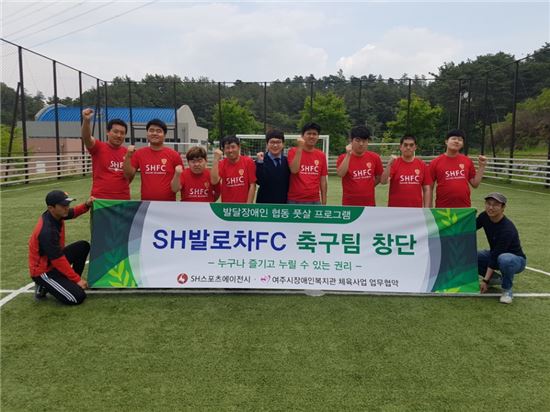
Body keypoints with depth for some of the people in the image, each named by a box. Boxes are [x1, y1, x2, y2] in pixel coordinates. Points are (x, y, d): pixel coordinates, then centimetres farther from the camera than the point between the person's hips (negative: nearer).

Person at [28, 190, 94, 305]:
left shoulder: (56, 214, -7)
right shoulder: (47, 231, -32)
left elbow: (73, 212, 15)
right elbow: (59, 261, -26)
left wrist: (86, 205, -8)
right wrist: (77, 279, -18)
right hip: (43, 270, -9)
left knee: (83, 246, 8)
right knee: (78, 297, -16)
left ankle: (71, 282, 12)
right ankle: (44, 286, 5)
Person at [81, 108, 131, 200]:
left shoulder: (127, 152, 7)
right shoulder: (99, 147, -2)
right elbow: (86, 138, -25)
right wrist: (86, 121, -41)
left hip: (123, 199, 3)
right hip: (100, 199, -3)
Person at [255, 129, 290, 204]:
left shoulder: (287, 161, 6)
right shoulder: (261, 160, -5)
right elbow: (259, 181, -18)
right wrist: (260, 163, -24)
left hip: (283, 202, 3)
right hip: (265, 202, -3)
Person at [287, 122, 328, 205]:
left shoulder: (321, 155, 7)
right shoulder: (293, 151, -1)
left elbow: (323, 181, 8)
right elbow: (294, 170, -19)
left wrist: (324, 202, 6)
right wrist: (300, 148, -17)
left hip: (315, 201, 3)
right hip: (295, 201, -3)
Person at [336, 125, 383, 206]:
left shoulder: (374, 157, 2)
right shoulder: (343, 157, -4)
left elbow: (379, 177, 14)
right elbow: (340, 174, -23)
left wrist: (368, 187, 5)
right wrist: (348, 155, -23)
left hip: (369, 204, 2)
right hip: (349, 204, -2)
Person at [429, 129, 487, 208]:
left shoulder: (467, 161, 5)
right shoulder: (436, 162, -3)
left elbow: (475, 184, 9)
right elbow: (429, 188, -1)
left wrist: (482, 166, 1)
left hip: (464, 208, 3)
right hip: (443, 208, -3)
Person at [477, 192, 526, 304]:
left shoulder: (507, 229, -32)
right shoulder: (484, 216, -12)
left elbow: (495, 256, -32)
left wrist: (486, 280, -30)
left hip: (516, 259, -7)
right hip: (496, 256, 7)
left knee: (504, 259, -41)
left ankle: (507, 289, -12)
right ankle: (495, 278, 9)